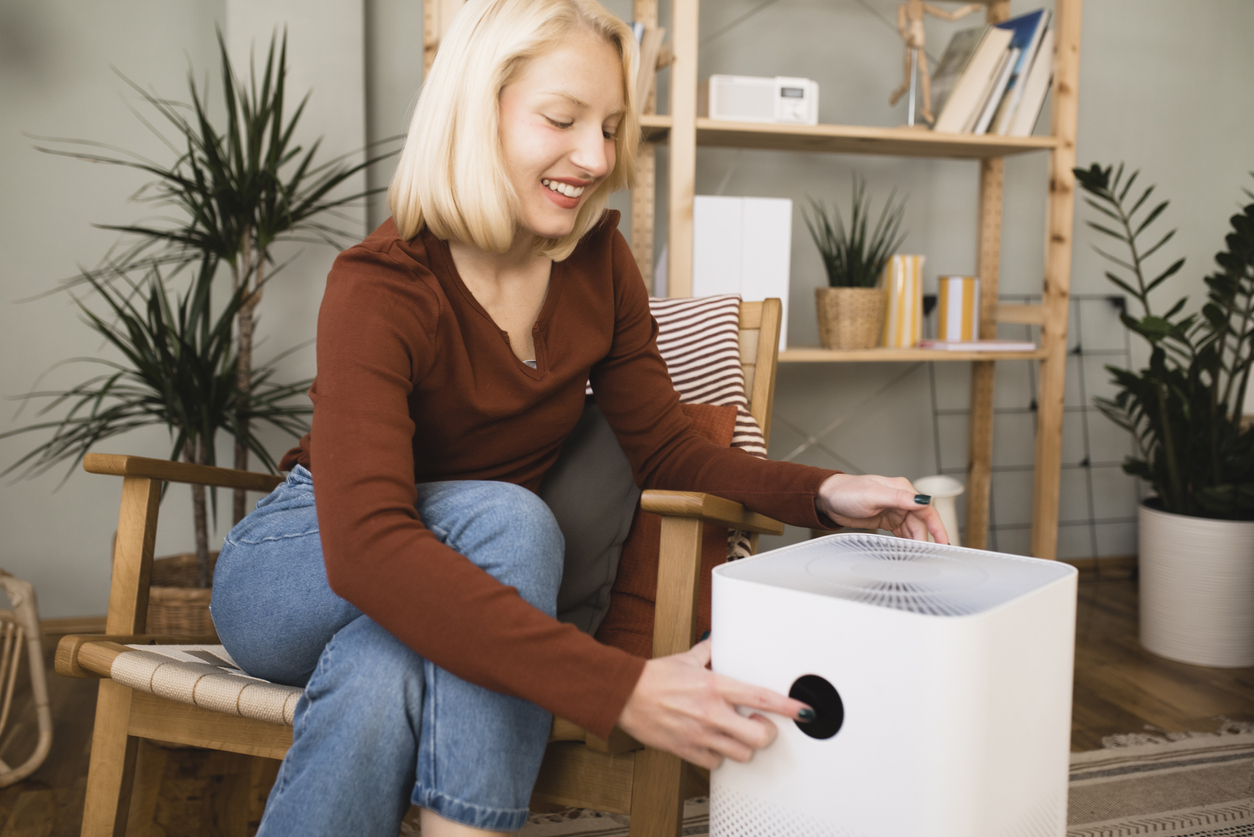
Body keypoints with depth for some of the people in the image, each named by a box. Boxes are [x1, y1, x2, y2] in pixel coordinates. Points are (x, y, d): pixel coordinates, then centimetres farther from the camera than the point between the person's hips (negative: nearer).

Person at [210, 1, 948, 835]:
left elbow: (663, 447, -2)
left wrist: (821, 494, -22)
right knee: (503, 516, -34)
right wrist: (622, 689, -49)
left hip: (482, 571, 4)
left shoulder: (599, 261, -8)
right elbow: (365, 544, -40)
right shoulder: (380, 288, -26)